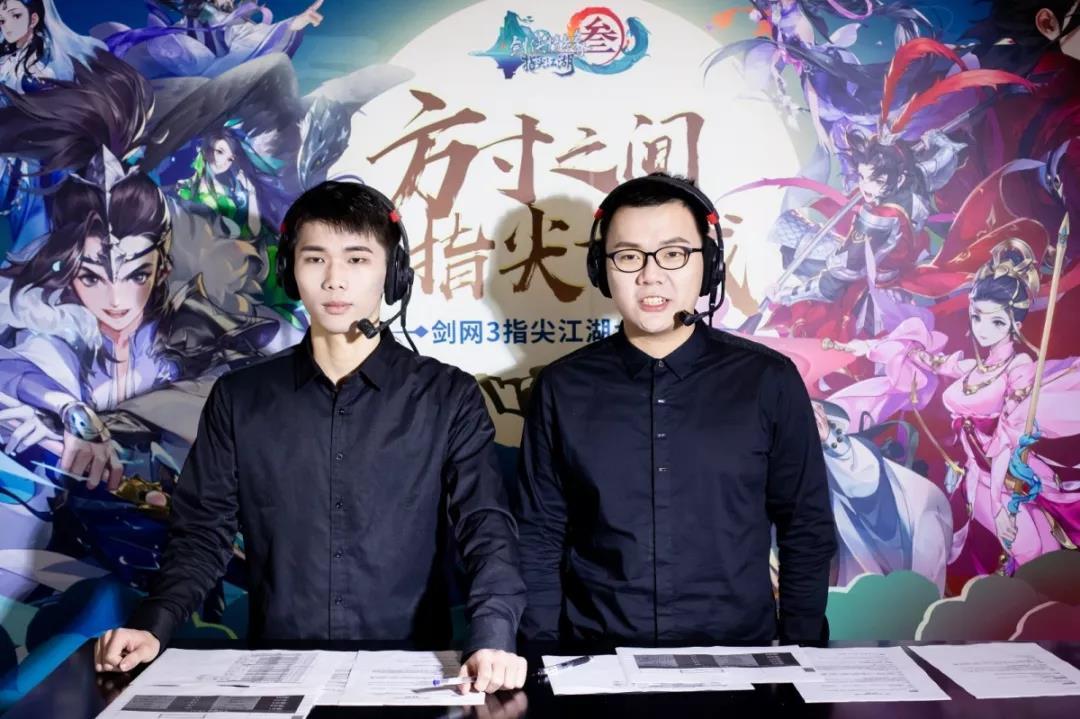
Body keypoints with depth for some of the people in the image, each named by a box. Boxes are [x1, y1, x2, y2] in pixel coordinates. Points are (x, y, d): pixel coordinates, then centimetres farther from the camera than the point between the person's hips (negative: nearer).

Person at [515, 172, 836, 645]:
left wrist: (800, 657, 2)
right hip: (598, 657, 0)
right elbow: (539, 539, 5)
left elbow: (807, 531, 5)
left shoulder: (769, 381, -1)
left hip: (736, 651, 1)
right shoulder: (561, 388, 1)